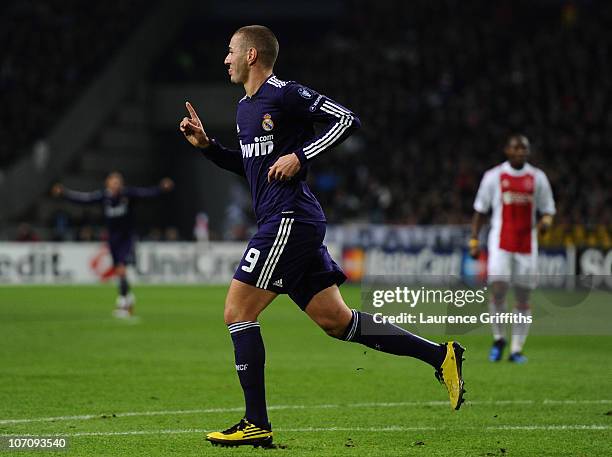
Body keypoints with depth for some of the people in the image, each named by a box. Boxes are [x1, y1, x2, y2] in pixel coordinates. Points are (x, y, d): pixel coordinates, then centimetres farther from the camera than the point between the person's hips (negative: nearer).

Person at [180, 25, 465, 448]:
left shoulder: (284, 94, -9)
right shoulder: (245, 108, 20)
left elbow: (347, 120, -13)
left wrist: (300, 157, -18)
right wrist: (206, 145, 19)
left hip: (290, 219, -10)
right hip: (285, 223, 10)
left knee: (238, 312, -8)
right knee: (336, 321, 8)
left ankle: (257, 425, -5)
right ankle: (440, 355, 9)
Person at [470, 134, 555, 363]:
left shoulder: (537, 178, 7)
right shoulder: (494, 176, 3)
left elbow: (548, 211, 12)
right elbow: (480, 210, 9)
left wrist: (545, 221, -11)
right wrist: (474, 241, 3)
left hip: (527, 245, 2)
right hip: (500, 242, -2)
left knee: (523, 298, 2)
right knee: (498, 290, -17)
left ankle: (516, 350, 9)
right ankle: (499, 339, 3)